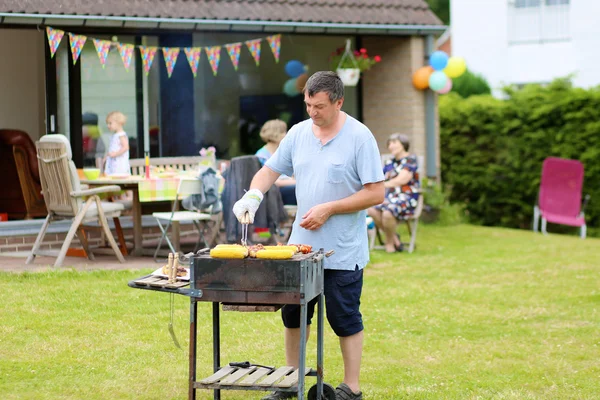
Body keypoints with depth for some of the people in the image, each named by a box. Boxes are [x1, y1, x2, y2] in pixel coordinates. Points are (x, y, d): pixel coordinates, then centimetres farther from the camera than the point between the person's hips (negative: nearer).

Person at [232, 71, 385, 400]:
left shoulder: (360, 138, -11)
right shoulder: (298, 133, 5)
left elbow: (376, 193, -13)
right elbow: (270, 170, 13)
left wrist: (329, 209, -17)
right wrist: (254, 194, -9)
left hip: (343, 251, -6)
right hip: (301, 245, 6)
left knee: (345, 320, 3)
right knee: (293, 314, 12)